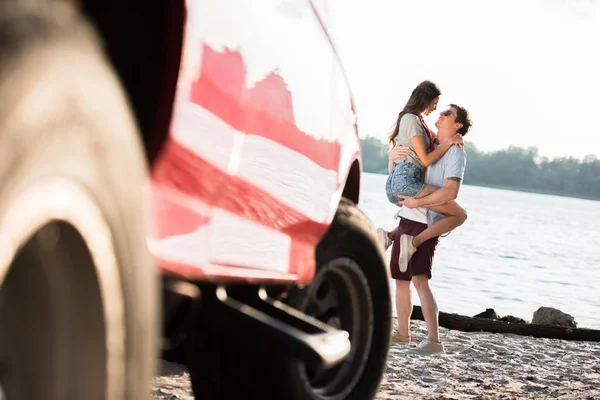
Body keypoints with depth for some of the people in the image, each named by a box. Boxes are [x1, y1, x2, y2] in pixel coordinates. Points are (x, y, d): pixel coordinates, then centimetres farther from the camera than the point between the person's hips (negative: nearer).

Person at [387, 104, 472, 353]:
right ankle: (403, 332, 27)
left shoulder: (455, 153, -8)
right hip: (406, 220, 8)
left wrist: (417, 202, -20)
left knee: (419, 279, -21)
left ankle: (434, 340, -23)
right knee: (401, 279, 14)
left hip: (426, 224, -8)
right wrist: (393, 156, 0)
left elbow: (450, 192, -21)